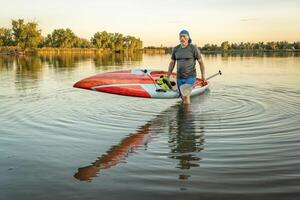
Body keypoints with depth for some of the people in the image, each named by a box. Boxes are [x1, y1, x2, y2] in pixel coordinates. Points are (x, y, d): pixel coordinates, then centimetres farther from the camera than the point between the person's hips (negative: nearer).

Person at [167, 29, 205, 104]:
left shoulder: (194, 48, -10)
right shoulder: (176, 49, 2)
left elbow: (201, 62, -4)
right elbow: (172, 63, 8)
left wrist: (203, 75, -8)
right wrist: (168, 77, 3)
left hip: (190, 77, -5)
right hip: (180, 77, 5)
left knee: (185, 95, -20)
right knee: (183, 97, 14)